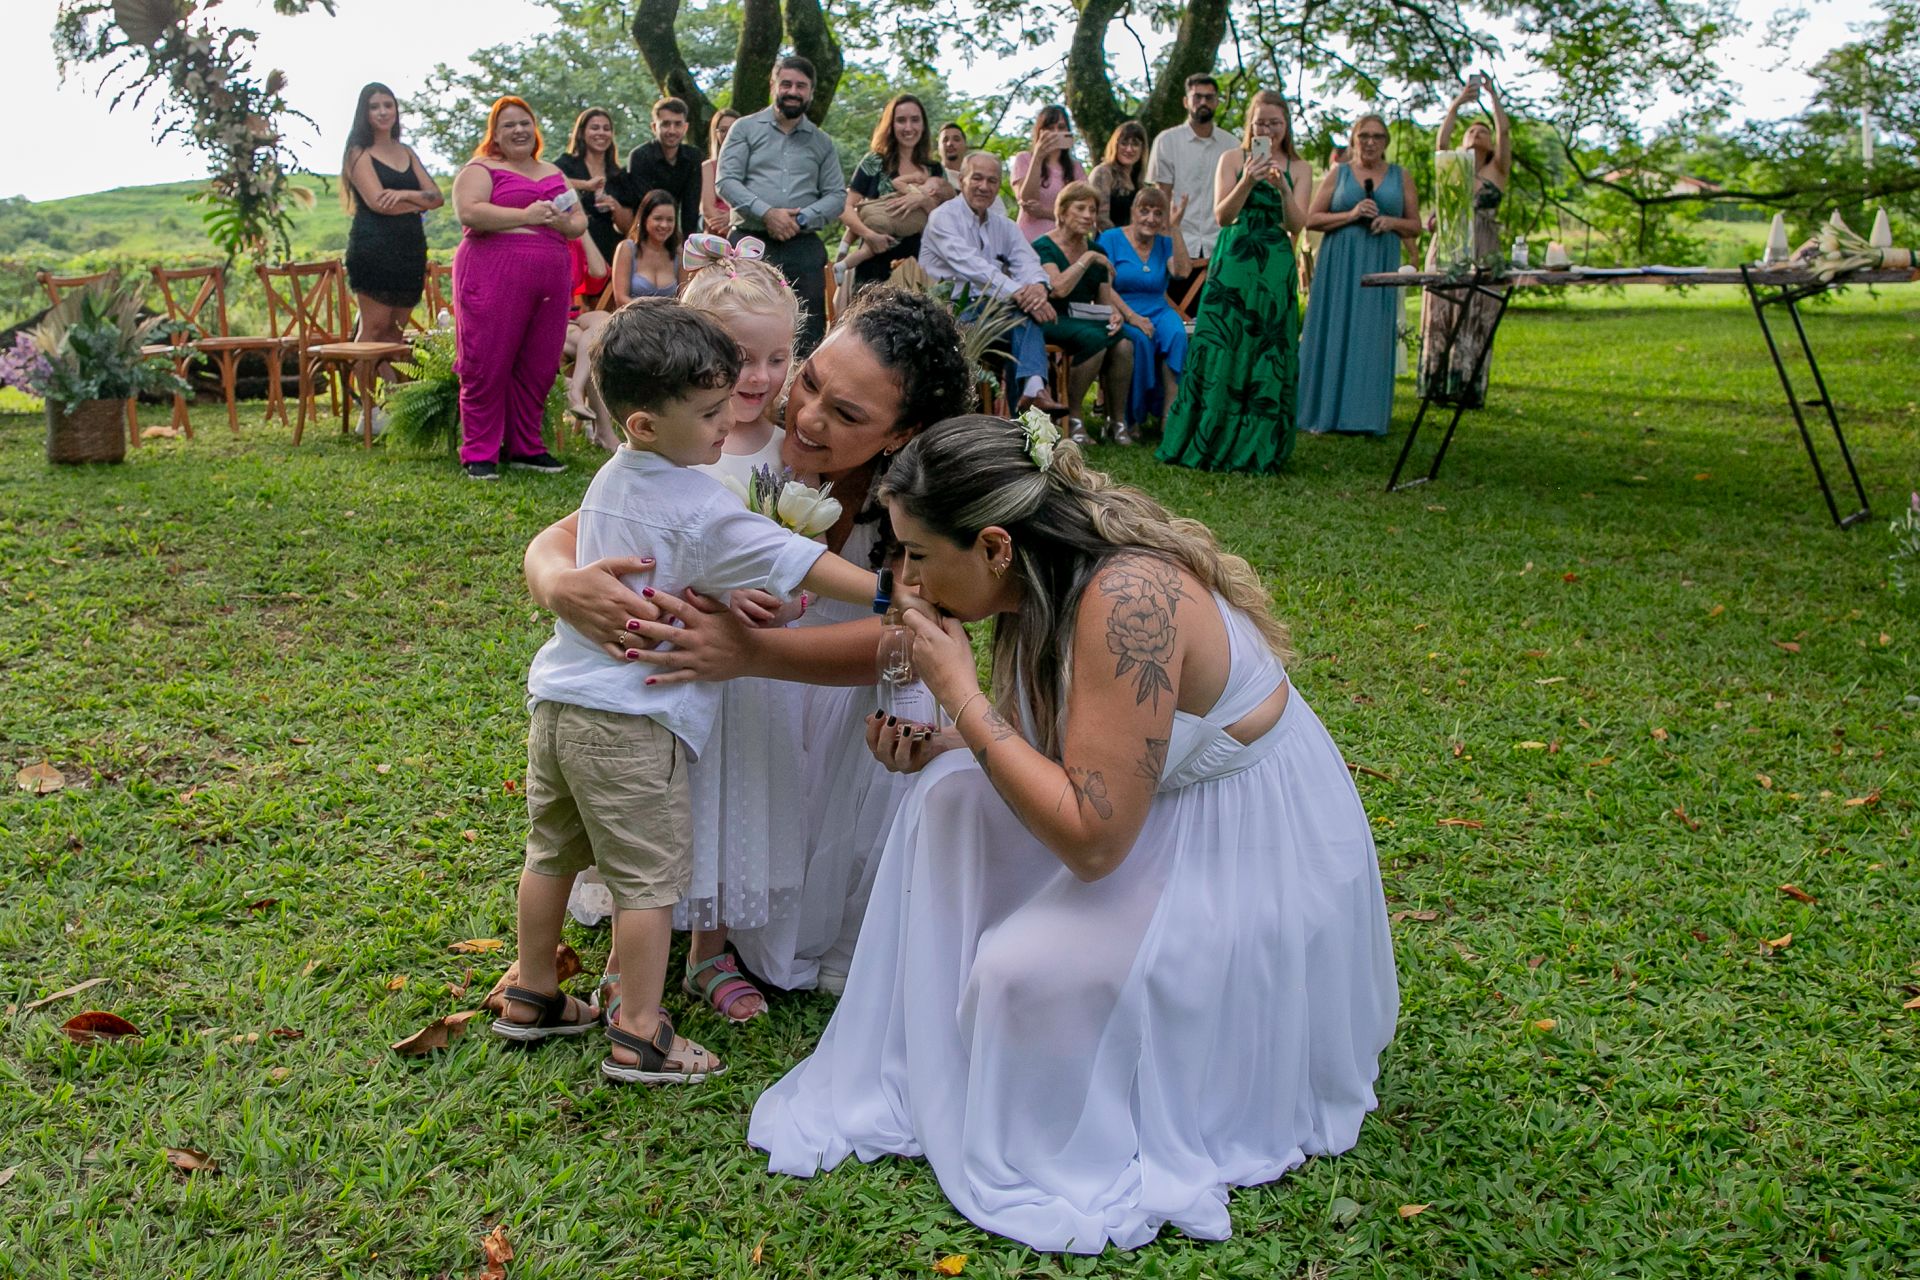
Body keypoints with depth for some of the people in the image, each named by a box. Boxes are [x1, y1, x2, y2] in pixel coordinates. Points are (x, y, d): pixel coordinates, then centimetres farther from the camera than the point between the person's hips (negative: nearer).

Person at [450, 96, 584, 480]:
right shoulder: (482, 170, 4)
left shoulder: (554, 174, 24)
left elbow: (579, 221, 22)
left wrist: (566, 224, -3)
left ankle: (525, 448, 18)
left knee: (538, 368, 7)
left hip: (550, 277, 6)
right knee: (487, 366, -6)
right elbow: (469, 212, -13)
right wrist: (526, 216, -16)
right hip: (493, 274, -6)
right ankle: (479, 455, 0)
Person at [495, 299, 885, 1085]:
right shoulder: (699, 508, -16)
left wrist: (719, 600, 14)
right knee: (648, 875, 2)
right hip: (629, 721, -8)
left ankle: (532, 999, 34)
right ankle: (639, 1036, 9)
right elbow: (798, 564, -17)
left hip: (557, 697, 9)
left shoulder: (610, 480, 10)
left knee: (553, 851, 20)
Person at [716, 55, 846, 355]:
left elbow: (837, 195, 10)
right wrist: (767, 214, -14)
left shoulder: (822, 143, 17)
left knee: (808, 337, -1)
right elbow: (727, 181, -1)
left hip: (804, 249, 2)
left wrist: (802, 219, -8)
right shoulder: (746, 129, 9)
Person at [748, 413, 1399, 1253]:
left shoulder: (1128, 600, -33)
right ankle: (920, 1072, 10)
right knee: (950, 799, -1)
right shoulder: (1040, 586, -6)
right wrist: (942, 745, -9)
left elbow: (1090, 841, -32)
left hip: (1257, 861, -9)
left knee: (1024, 968, -22)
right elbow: (1064, 757, 7)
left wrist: (959, 692, -27)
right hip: (1155, 811, 9)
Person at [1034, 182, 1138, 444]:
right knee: (1094, 339, -35)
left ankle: (1117, 421, -12)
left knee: (1124, 345, -25)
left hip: (1087, 321, 6)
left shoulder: (1095, 250, 15)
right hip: (1052, 322, -6)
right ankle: (1072, 418, -21)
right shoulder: (1043, 247, -5)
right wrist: (1088, 258, -17)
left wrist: (1115, 314, -4)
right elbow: (1058, 289, -22)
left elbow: (1105, 297, 19)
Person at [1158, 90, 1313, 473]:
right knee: (1219, 349, -6)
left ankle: (1256, 448, 6)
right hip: (1232, 263, -1)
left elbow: (1296, 224, 0)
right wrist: (1247, 181, -18)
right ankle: (1206, 442, 1)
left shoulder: (1299, 168, 9)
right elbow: (1222, 215, -3)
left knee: (1269, 353, 0)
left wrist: (1283, 186, -16)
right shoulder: (1233, 159, 6)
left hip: (1276, 268, 1)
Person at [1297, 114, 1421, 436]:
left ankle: (1367, 415, 2)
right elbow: (1311, 219, 2)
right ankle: (1325, 412, 2)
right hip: (1339, 264, -1)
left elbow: (1415, 225, 14)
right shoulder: (1338, 174, 9)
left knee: (1373, 335, -1)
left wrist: (1392, 222, -7)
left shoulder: (1401, 177, 13)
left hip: (1381, 266, 1)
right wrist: (1351, 215, -10)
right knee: (1334, 332, -3)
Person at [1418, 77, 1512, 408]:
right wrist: (1455, 107, -13)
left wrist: (1494, 97, -9)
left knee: (1475, 322, -5)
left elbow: (1504, 133, -4)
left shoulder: (1497, 171, 11)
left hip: (1482, 253, -1)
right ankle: (1438, 387, 0)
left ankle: (1469, 390, -5)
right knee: (1441, 319, -3)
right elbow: (1441, 142, -4)